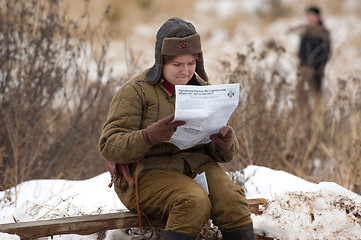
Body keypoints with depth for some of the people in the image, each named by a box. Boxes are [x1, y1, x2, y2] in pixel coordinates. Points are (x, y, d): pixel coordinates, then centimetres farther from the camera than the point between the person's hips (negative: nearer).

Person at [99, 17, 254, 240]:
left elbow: (223, 154, 13)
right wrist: (150, 136, -29)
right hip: (149, 170, -4)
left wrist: (225, 144, -13)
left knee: (231, 199, -26)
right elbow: (110, 146, -10)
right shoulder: (135, 91, -2)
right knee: (194, 202, -33)